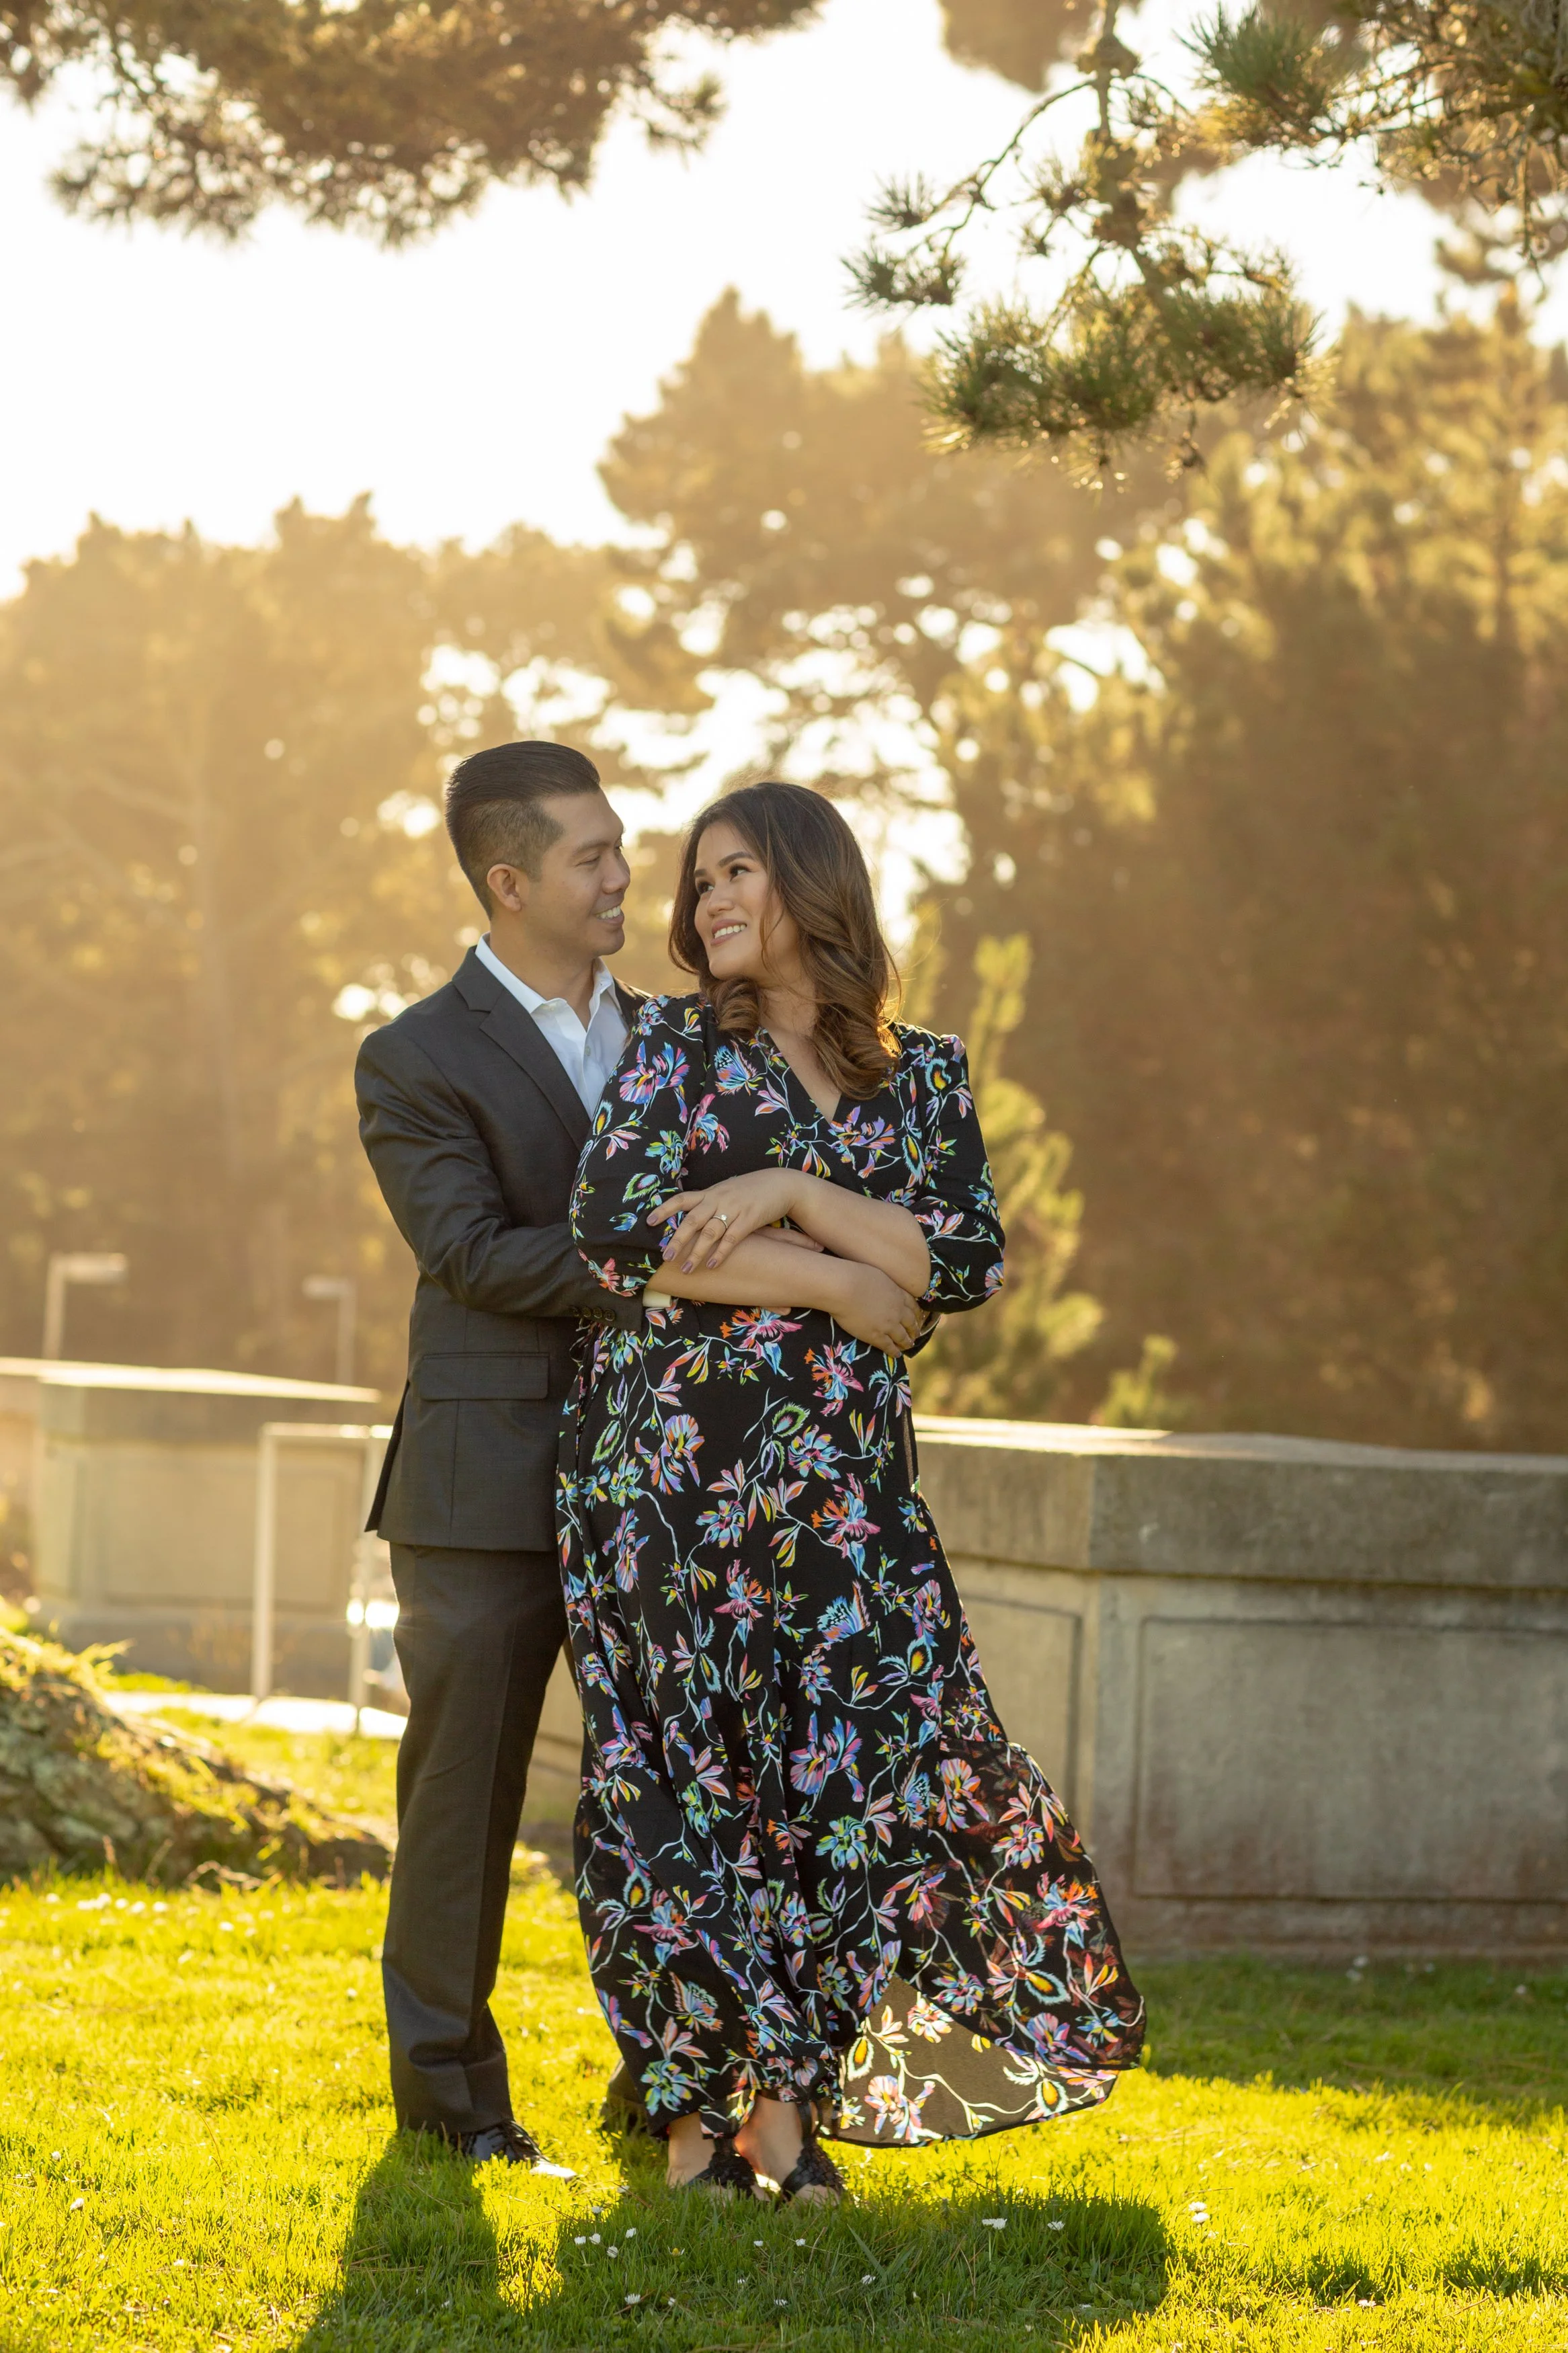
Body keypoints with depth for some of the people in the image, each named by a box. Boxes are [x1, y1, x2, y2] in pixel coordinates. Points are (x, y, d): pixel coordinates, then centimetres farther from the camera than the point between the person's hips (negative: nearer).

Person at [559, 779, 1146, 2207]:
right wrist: (849, 1283, -9)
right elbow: (618, 1233, -10)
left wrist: (794, 1193, -12)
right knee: (684, 1769, -2)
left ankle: (788, 2101, 3)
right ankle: (691, 2109, 5)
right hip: (673, 1457, -2)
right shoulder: (675, 1047, 4)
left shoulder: (925, 1075, 11)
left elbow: (973, 1259, -2)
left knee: (855, 1757, -6)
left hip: (839, 1472, 2)